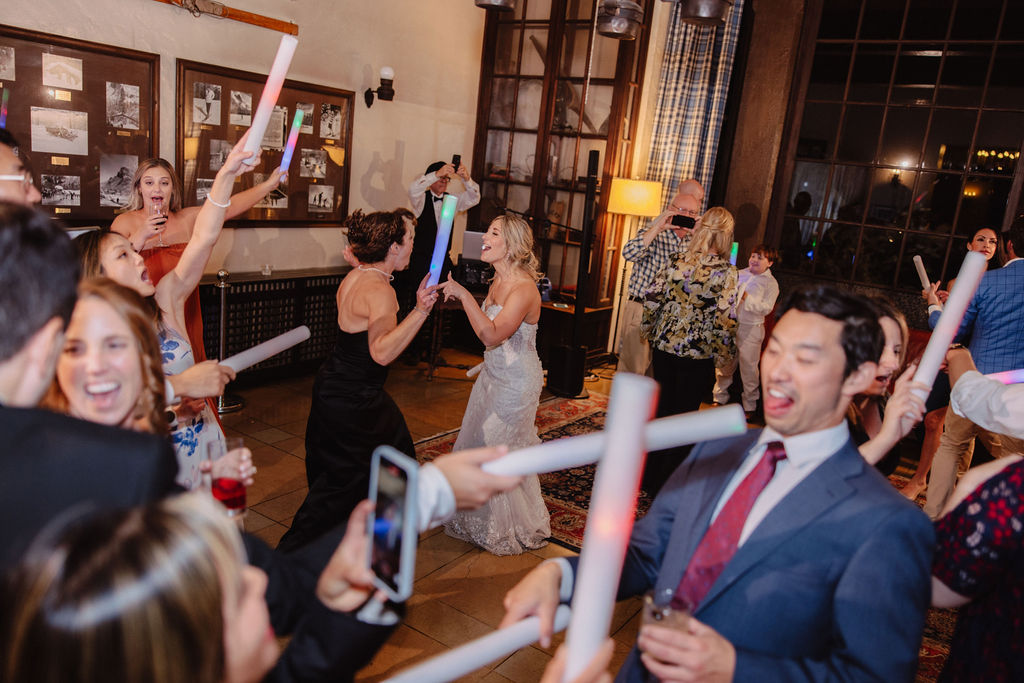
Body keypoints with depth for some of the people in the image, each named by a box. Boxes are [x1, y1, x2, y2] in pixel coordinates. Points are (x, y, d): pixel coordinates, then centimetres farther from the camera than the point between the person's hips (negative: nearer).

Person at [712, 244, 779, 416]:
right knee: (723, 363, 10)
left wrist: (746, 298, -20)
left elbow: (766, 308, -13)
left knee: (749, 368, 4)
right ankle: (720, 398, 27)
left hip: (751, 329, -4)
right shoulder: (740, 274, 10)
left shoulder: (771, 283, -2)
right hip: (729, 324, 4)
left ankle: (749, 406, 19)